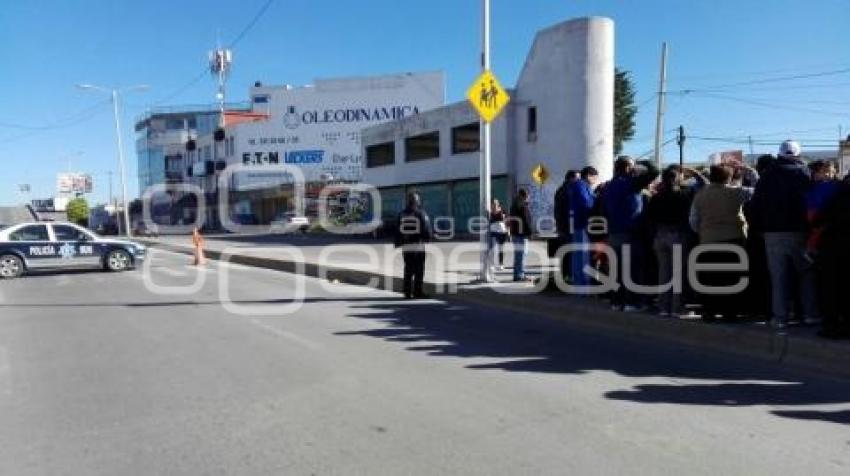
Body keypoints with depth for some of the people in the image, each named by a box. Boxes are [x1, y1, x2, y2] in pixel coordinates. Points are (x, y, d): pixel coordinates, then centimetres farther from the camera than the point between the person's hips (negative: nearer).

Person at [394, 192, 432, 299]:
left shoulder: (402, 214, 8)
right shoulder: (421, 214, -5)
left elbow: (397, 231, 8)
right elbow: (427, 229, -3)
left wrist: (398, 243, 15)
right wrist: (427, 238, 16)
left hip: (406, 246, 4)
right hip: (418, 245, -4)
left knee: (408, 270, 9)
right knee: (419, 270, -1)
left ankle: (407, 292, 10)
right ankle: (417, 292, -4)